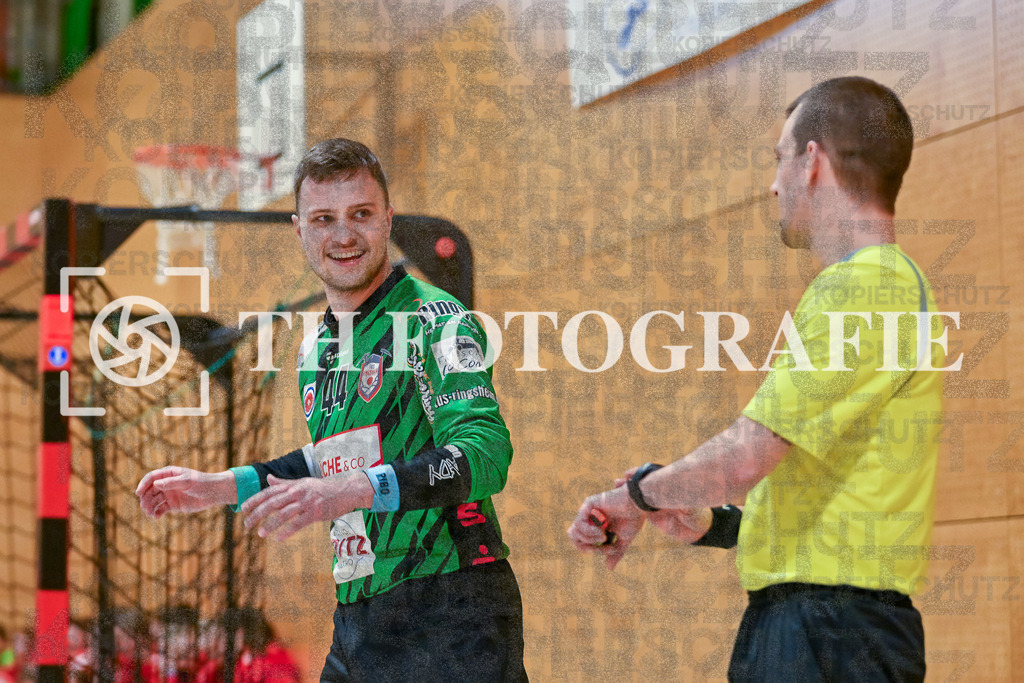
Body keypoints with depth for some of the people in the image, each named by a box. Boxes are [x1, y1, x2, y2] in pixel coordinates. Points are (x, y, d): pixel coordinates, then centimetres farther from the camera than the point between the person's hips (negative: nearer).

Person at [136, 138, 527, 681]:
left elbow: (485, 453, -23)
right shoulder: (315, 350, 15)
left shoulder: (435, 320, -9)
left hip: (451, 619, -7)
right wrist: (218, 487, 26)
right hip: (355, 626, 7)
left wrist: (347, 492, -33)